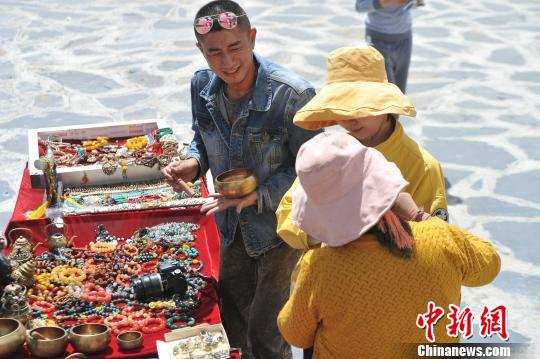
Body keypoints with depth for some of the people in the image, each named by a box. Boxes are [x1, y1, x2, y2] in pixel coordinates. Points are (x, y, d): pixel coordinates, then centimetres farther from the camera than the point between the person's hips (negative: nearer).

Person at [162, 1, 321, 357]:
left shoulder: (293, 95, -29)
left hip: (279, 225, -5)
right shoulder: (203, 86, -11)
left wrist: (259, 195, -31)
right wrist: (193, 163, -14)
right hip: (233, 224, 6)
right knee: (231, 319, 23)